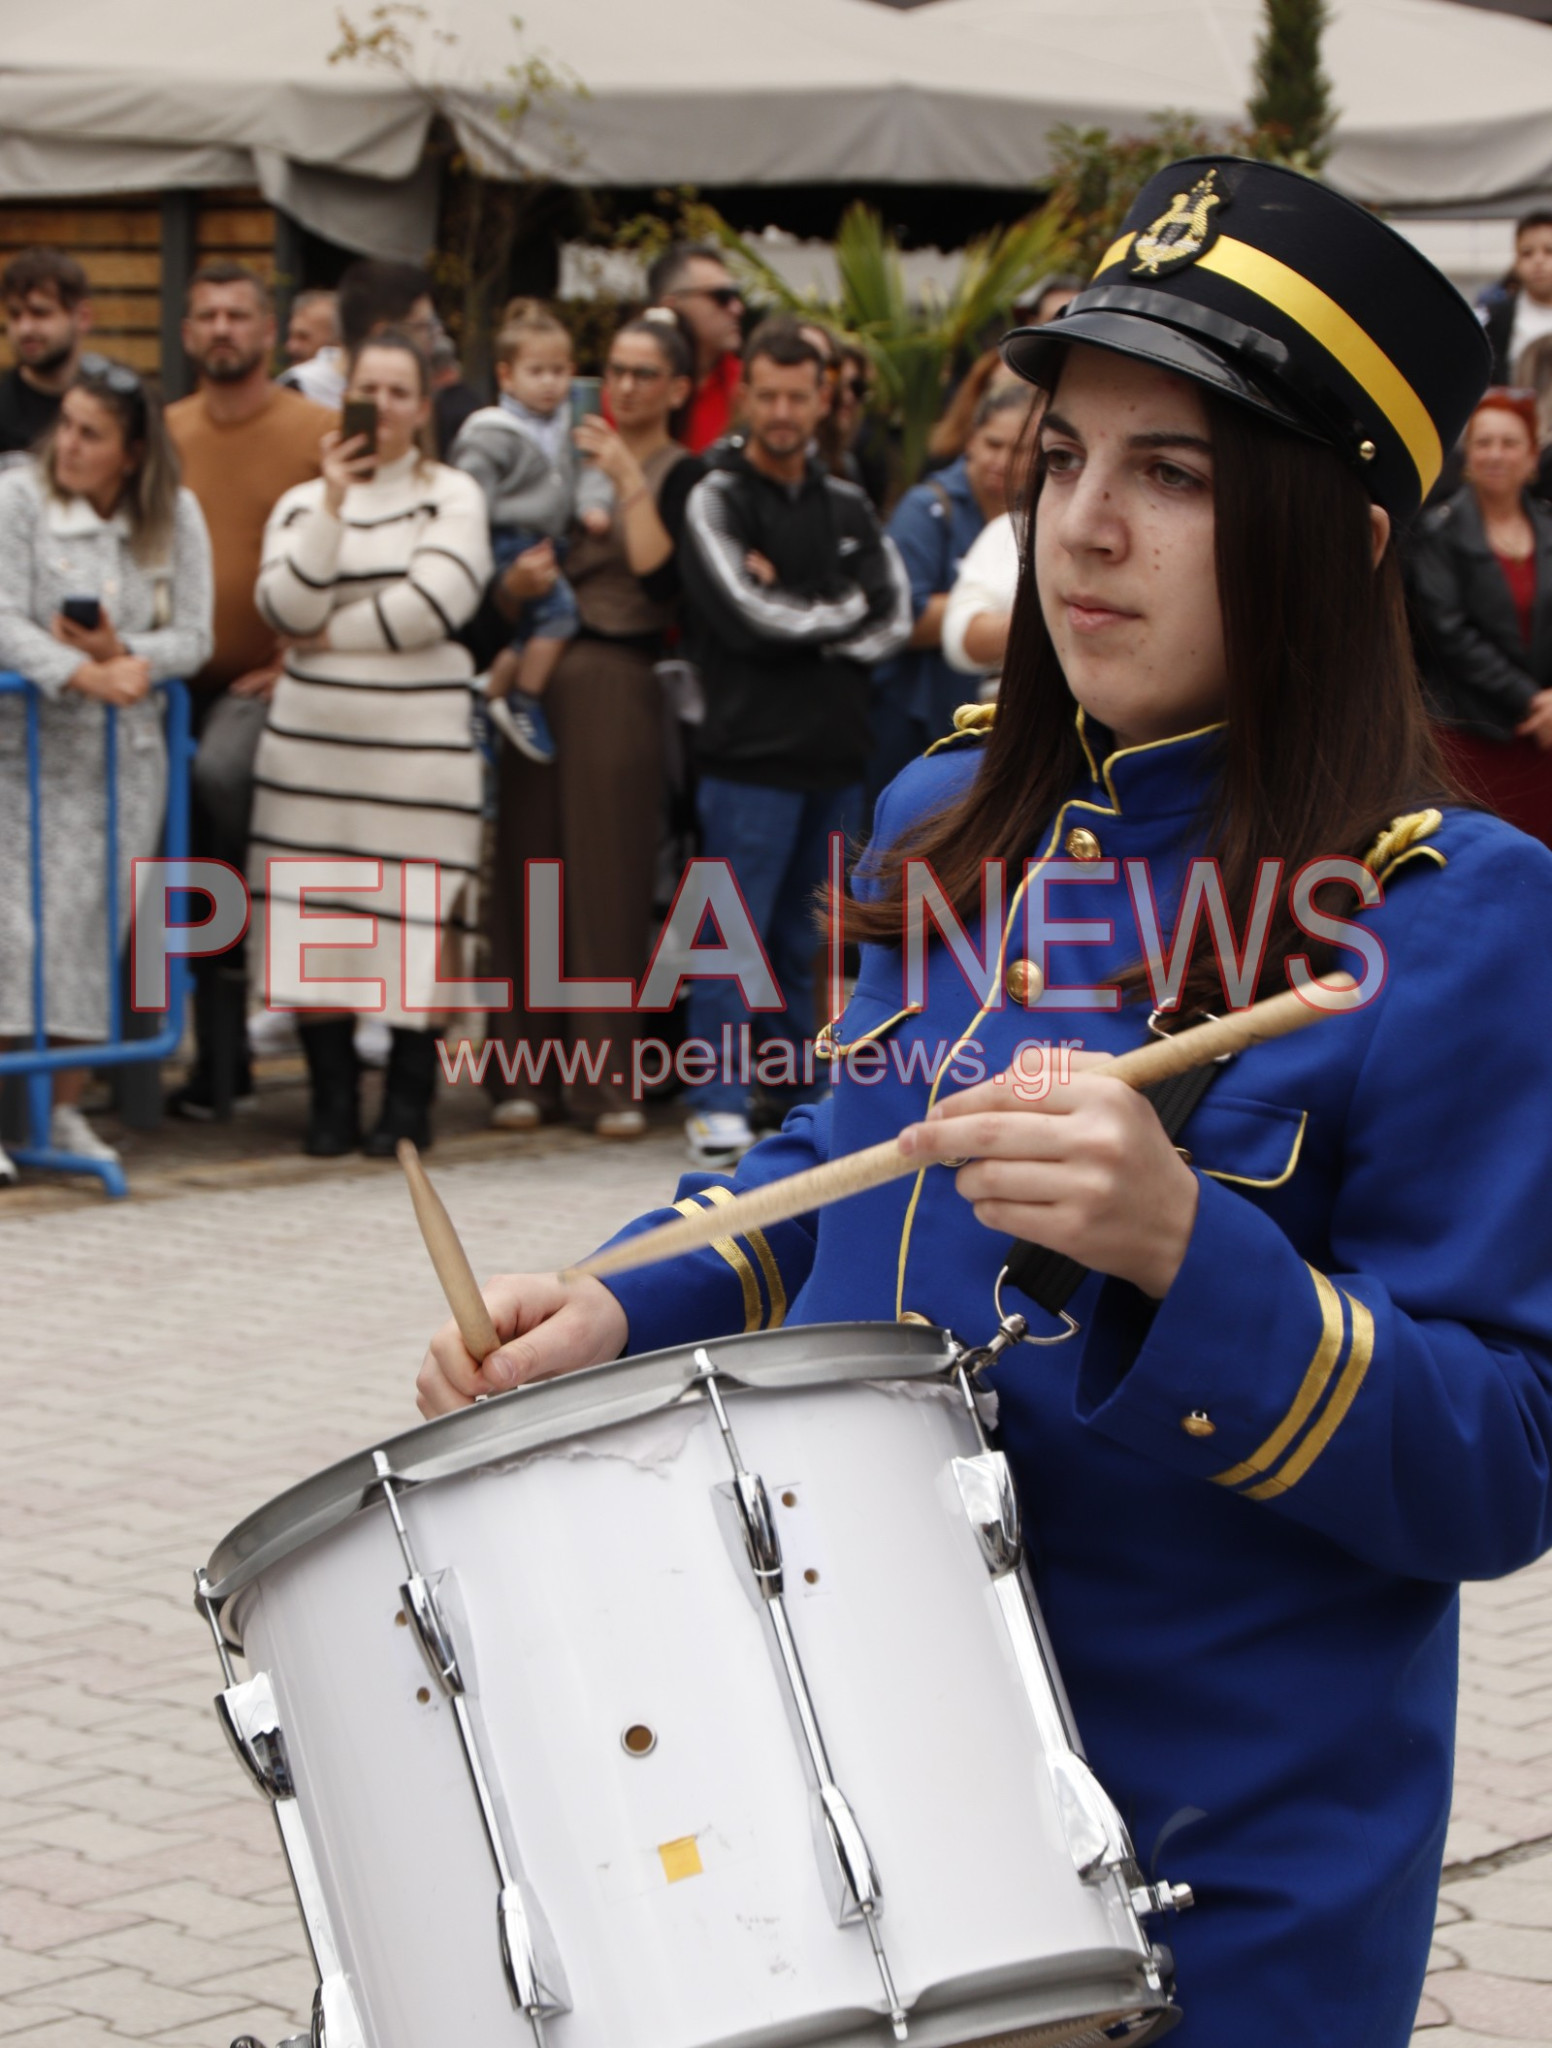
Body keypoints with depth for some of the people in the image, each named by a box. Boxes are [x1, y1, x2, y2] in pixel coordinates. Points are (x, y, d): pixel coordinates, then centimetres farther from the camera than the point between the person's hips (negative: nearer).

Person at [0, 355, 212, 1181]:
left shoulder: (175, 517, 3)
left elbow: (193, 638, 2)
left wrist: (126, 657, -17)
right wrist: (79, 673, -26)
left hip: (126, 748, 3)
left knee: (97, 925, 3)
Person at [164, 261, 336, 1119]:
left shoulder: (319, 435, -3)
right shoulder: (162, 435, 9)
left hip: (269, 681, -5)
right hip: (182, 680, 5)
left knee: (221, 772, -35)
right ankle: (220, 1064, 16)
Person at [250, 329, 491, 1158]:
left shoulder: (453, 495, 4)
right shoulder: (303, 502, 12)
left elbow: (436, 601, -11)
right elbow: (287, 609, -5)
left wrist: (334, 634, -4)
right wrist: (334, 503, -9)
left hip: (419, 739, -2)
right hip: (313, 737, 3)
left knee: (414, 921, -3)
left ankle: (408, 1102, 7)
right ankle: (332, 1097, 11)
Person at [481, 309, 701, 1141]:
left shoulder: (682, 474, 1)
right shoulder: (572, 454, 15)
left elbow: (660, 573, -14)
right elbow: (520, 560, 13)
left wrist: (628, 481, -14)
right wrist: (521, 577, -8)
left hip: (619, 683, -4)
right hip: (542, 675, 4)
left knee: (610, 876, -4)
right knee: (531, 868, 3)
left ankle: (605, 1078, 2)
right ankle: (526, 1071, 9)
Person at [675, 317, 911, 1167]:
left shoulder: (847, 507, 14)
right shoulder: (717, 499, -2)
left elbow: (895, 617, 3)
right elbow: (750, 617, -14)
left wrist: (801, 621, -10)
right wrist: (844, 613, -2)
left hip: (835, 751, 5)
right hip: (750, 754, -5)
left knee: (806, 937, 13)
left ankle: (805, 1093, 20)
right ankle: (718, 1103, 0)